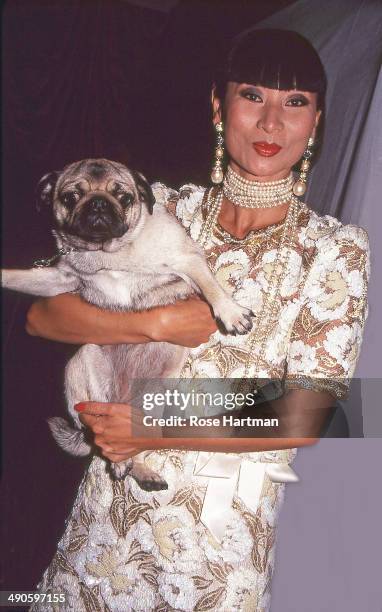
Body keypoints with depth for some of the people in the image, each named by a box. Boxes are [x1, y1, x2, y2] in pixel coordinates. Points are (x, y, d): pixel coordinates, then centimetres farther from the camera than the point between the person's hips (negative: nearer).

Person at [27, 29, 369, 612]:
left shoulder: (337, 249, -7)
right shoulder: (166, 207, -1)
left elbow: (299, 423, -11)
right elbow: (42, 314, -4)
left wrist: (153, 432, -15)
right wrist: (156, 324, -18)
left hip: (227, 521, -2)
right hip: (111, 500, 2)